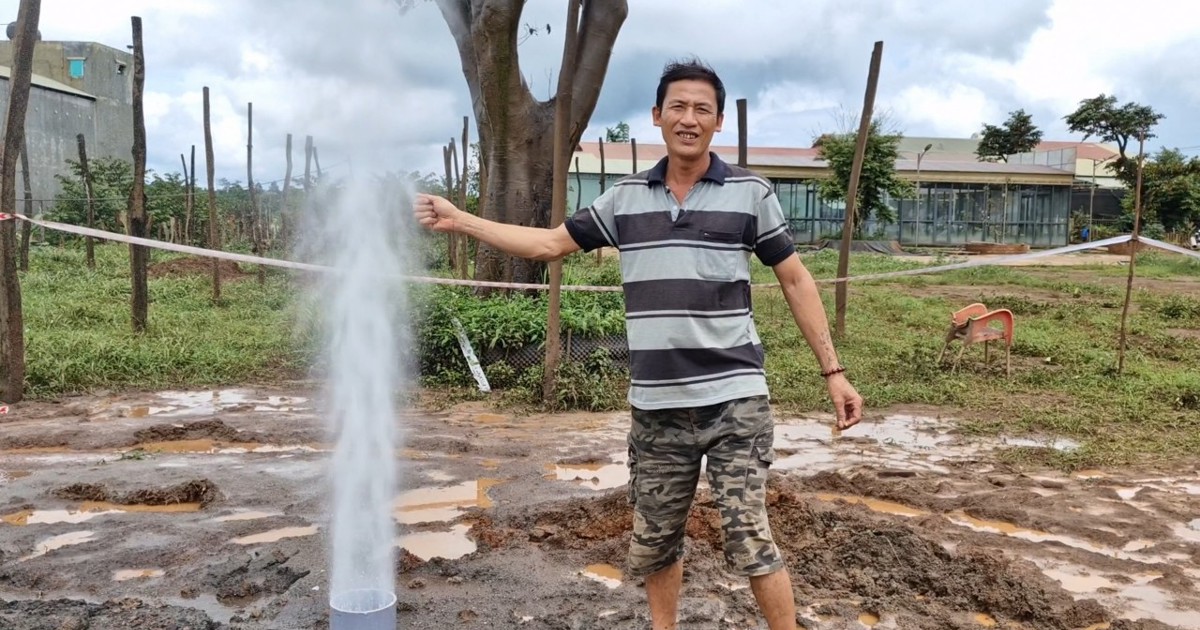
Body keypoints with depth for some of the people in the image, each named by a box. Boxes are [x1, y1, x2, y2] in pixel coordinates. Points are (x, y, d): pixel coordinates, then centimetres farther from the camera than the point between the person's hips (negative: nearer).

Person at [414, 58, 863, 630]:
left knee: (749, 540, -3)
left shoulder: (750, 193, -2)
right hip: (656, 406, 4)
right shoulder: (625, 198, 6)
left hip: (734, 399, -3)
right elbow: (550, 243, 12)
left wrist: (832, 372, -1)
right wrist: (458, 220, 9)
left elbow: (796, 281, 2)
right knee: (653, 542, 15)